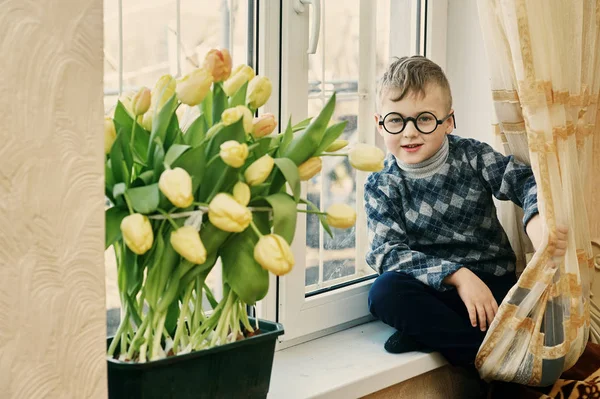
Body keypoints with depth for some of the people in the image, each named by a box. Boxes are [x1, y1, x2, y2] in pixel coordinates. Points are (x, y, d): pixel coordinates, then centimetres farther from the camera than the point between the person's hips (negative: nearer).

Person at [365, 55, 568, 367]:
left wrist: (537, 220, -30)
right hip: (433, 290, 0)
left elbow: (524, 180, -4)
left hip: (492, 285, 1)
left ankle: (428, 333, -13)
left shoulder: (471, 156, 1)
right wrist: (456, 275, -26)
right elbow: (386, 251, -13)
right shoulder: (381, 186, -2)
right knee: (385, 292, -34)